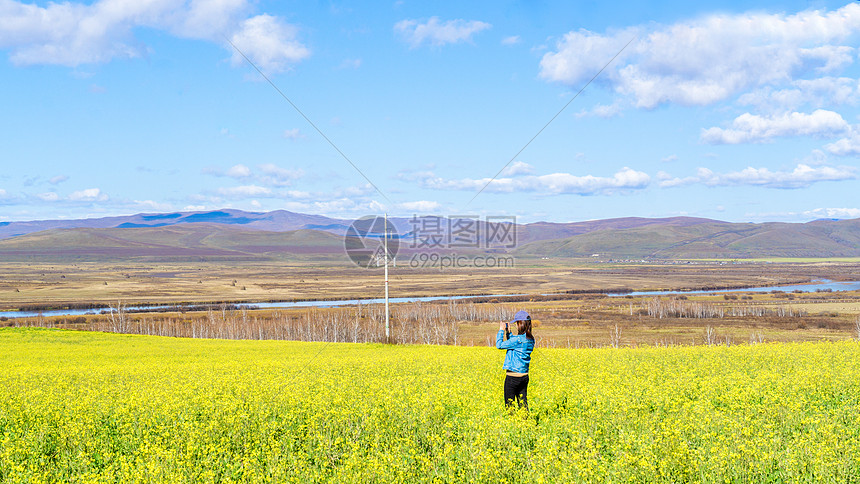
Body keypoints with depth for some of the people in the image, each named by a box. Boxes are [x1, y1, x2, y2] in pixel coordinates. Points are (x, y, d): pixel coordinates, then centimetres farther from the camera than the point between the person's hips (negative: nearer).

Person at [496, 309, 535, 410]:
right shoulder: (530, 339, 6)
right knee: (523, 404, 12)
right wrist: (508, 332, 15)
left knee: (509, 405, 0)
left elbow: (499, 345, -13)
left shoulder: (518, 339, -20)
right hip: (524, 376, 8)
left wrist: (501, 330, -3)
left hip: (513, 376, -8)